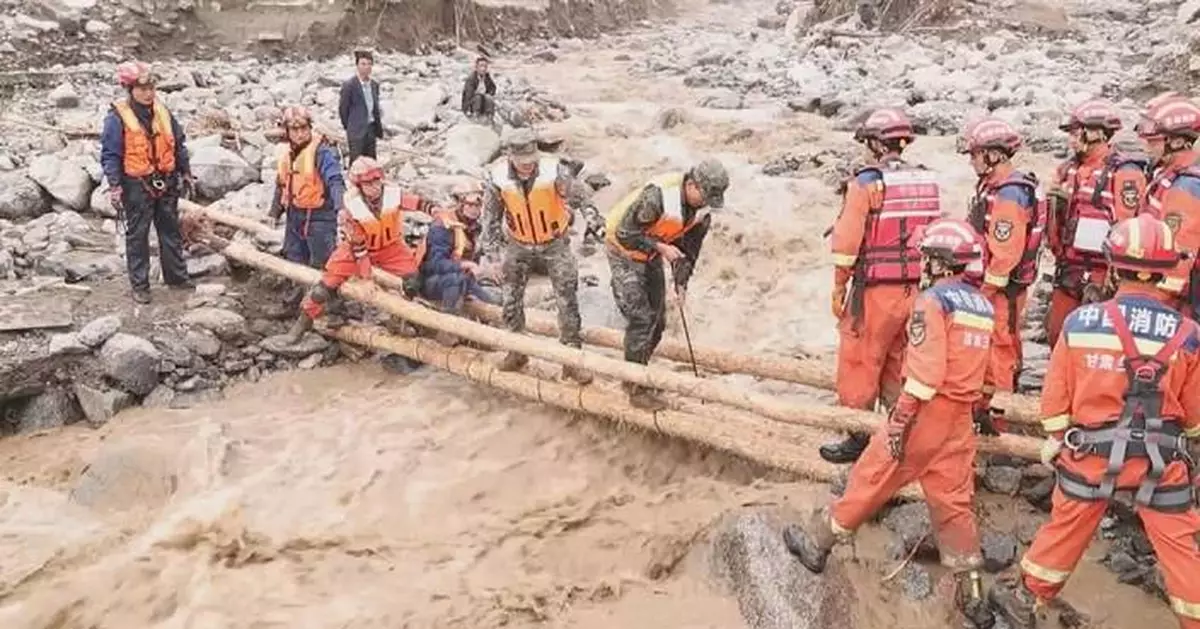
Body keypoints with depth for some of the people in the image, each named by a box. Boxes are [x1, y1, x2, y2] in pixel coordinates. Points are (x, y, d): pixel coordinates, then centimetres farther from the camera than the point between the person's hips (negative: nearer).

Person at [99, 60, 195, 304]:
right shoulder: (117, 117, -12)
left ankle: (176, 275, 27)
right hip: (137, 186, -5)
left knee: (171, 231, 14)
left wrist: (186, 172, 16)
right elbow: (110, 154, -12)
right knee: (137, 236, 4)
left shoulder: (162, 112, 5)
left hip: (166, 183, 5)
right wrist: (114, 185, -18)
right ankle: (139, 285, 13)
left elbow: (179, 144, 14)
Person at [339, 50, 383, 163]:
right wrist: (348, 126, 1)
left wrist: (378, 126, 11)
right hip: (357, 132, -6)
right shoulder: (349, 85, -10)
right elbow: (342, 108, -5)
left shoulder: (374, 84, 9)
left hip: (371, 129, 6)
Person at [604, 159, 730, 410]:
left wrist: (681, 281, -3)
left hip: (651, 256, 8)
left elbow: (689, 246, 4)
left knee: (657, 321, 9)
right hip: (624, 252, -8)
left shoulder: (702, 211, -10)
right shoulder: (657, 196, -34)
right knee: (640, 319, -13)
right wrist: (660, 247, -32)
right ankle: (636, 389, -4)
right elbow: (624, 233, -29)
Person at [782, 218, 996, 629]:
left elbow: (925, 371, -21)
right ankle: (970, 594, 16)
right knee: (953, 502, 12)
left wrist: (899, 422, -20)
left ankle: (818, 542, 18)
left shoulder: (932, 300, -13)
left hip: (927, 412, -7)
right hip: (960, 420, 7)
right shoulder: (983, 306, 12)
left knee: (870, 481, 5)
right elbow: (988, 370, 18)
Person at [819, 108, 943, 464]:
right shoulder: (927, 181, 7)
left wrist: (839, 287, -4)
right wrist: (925, 282, 15)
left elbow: (848, 240, -13)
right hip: (916, 289, 6)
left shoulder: (867, 182, -11)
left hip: (876, 291, -6)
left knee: (859, 364, 5)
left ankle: (859, 438, 10)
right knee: (899, 364, 18)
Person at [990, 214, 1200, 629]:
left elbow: (1055, 393, -2)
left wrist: (1056, 438, 13)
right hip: (1162, 459, -1)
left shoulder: (1080, 322, -11)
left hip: (1091, 452, 1)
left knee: (1064, 529, 17)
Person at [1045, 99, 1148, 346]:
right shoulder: (1069, 169, 12)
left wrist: (1108, 280, -18)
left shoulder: (1123, 173, -11)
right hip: (1068, 272, 7)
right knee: (1057, 335, 13)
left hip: (1101, 276, -7)